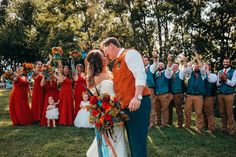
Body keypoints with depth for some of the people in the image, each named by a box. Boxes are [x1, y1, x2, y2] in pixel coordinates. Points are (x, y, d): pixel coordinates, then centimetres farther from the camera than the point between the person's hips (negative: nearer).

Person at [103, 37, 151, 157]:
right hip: (126, 105, 10)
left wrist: (137, 97, -28)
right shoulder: (117, 62, 23)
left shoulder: (130, 54, -3)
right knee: (132, 141, 15)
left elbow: (140, 75, -17)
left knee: (137, 142, -7)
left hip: (138, 103, -9)